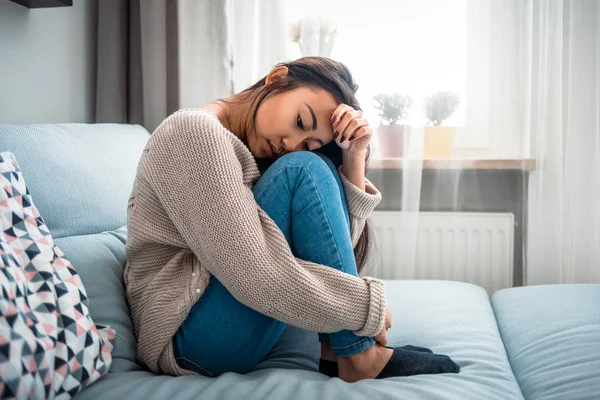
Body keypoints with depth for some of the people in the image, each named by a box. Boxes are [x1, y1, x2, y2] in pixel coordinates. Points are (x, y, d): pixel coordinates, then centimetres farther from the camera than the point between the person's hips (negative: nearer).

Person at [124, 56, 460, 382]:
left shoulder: (249, 153, 9)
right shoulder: (195, 133, -18)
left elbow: (337, 240, 2)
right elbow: (255, 277, -27)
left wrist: (355, 158, -10)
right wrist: (368, 304, -17)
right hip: (185, 338, -9)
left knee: (322, 171, 2)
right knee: (306, 173, -19)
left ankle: (337, 349, -3)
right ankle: (358, 356, -11)